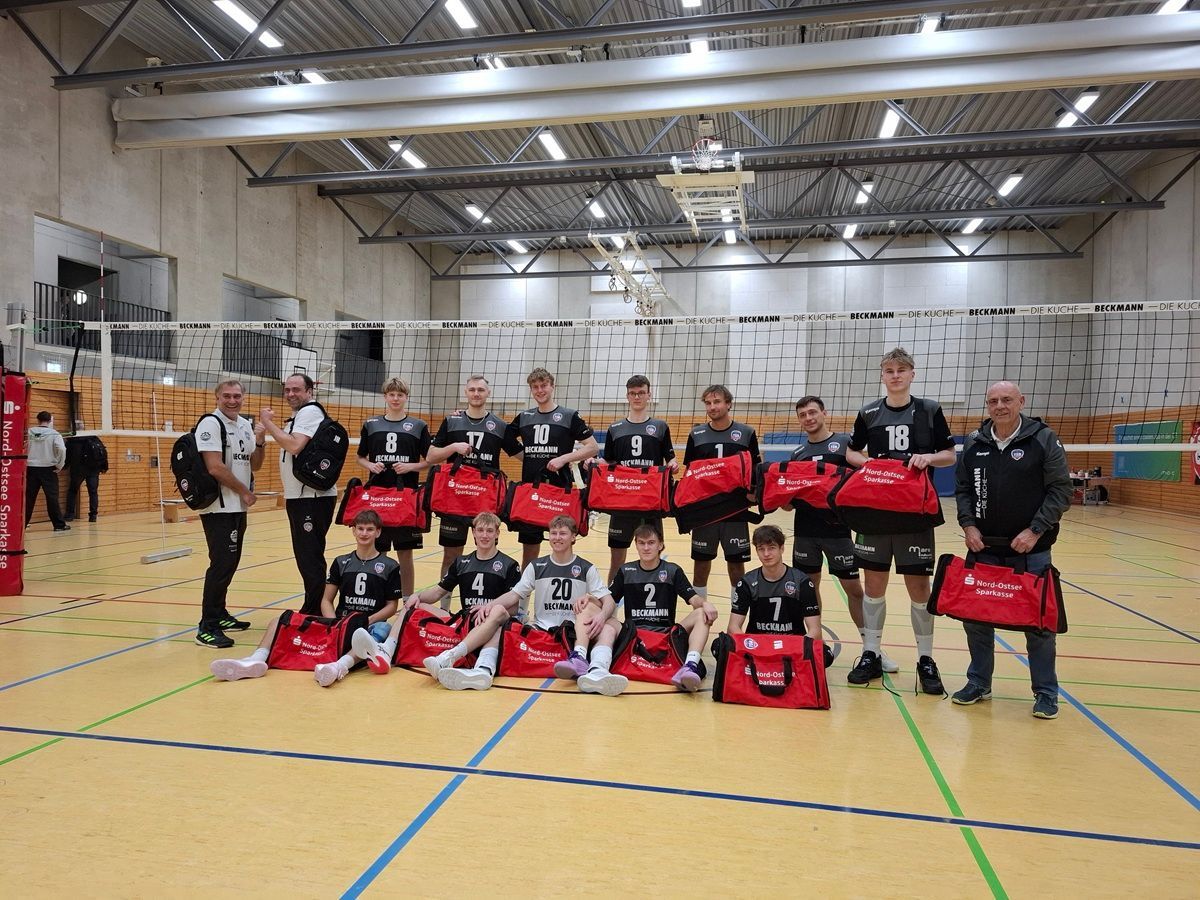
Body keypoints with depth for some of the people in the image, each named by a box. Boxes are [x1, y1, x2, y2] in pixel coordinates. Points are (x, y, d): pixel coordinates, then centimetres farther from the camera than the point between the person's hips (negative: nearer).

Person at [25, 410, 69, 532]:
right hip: (48, 469, -2)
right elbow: (62, 449, -18)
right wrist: (59, 465, -6)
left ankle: (22, 523, 13)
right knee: (52, 497, 1)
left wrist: (25, 462, 9)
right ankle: (59, 524, 3)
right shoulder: (53, 434, -6)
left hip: (31, 468, 2)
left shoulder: (29, 432, 1)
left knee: (28, 497, 8)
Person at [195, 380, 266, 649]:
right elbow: (215, 468, -20)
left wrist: (259, 442, -2)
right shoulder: (211, 423, -12)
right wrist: (245, 492, -11)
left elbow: (254, 466, 16)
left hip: (238, 506, 8)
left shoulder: (246, 424, 13)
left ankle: (220, 615, 28)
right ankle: (207, 628, -6)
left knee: (230, 562, 15)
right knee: (222, 564, -11)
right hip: (219, 507, -8)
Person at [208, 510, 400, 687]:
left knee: (381, 631, -42)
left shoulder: (390, 567, 4)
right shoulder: (341, 563, 13)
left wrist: (368, 621, -14)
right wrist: (333, 624, -8)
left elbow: (391, 606, 3)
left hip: (370, 624, -4)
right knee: (280, 621, -12)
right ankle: (257, 659, -40)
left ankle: (341, 665, -66)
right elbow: (326, 600, 11)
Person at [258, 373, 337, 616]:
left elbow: (295, 445, -24)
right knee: (306, 558, 16)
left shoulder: (310, 412, -11)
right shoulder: (299, 415, 20)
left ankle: (314, 614, -2)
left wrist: (268, 422, -16)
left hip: (312, 498, -11)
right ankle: (312, 610, 25)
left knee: (310, 559, -7)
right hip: (299, 496, 11)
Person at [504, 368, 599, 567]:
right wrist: (529, 457, 9)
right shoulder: (523, 418, 9)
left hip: (560, 490, -4)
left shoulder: (569, 416, -1)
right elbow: (506, 440, 22)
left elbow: (593, 447, -3)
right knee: (529, 543, 9)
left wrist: (564, 458, -15)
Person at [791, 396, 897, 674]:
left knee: (853, 587, 2)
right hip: (805, 529, 4)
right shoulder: (798, 453, 12)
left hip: (837, 528, -4)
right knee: (809, 585, 11)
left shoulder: (844, 442, 0)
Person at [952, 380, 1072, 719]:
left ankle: (1046, 692, 20)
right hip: (983, 547, 3)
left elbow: (1061, 490, -7)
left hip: (1031, 549, -3)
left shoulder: (1044, 439, -6)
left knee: (1038, 621, 4)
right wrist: (968, 524, -6)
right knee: (975, 618, 8)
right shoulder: (974, 443, 3)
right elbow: (962, 488, 8)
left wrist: (1035, 531, -14)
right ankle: (979, 683, 25)